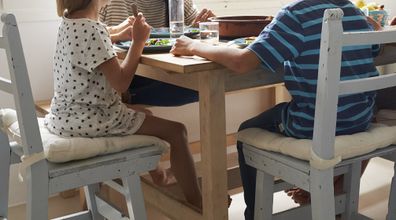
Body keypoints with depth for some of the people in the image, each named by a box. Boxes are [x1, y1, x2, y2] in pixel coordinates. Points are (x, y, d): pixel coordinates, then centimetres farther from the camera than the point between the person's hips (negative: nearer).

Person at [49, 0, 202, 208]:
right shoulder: (92, 29, -24)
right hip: (87, 118, -10)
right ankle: (197, 205, 6)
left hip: (69, 113, 10)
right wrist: (139, 41, -15)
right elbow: (120, 82, -24)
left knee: (143, 113, 33)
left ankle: (157, 173, 48)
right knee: (176, 131, -6)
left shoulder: (70, 20, 4)